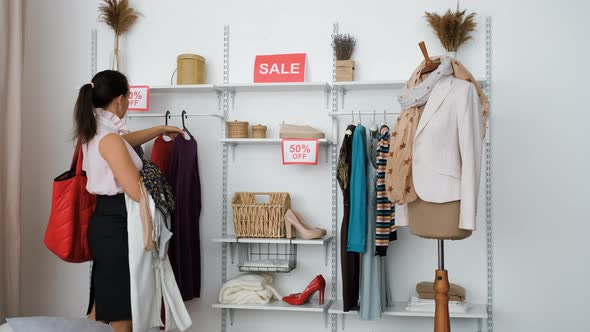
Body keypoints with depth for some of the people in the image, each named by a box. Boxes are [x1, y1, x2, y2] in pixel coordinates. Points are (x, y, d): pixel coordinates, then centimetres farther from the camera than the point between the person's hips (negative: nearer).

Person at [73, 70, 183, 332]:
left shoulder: (97, 132, 11)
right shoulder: (109, 138, -19)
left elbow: (128, 139, 34)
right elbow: (137, 192, -23)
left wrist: (161, 130, 41)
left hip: (106, 221, 10)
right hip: (116, 224, -10)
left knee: (105, 302, 17)